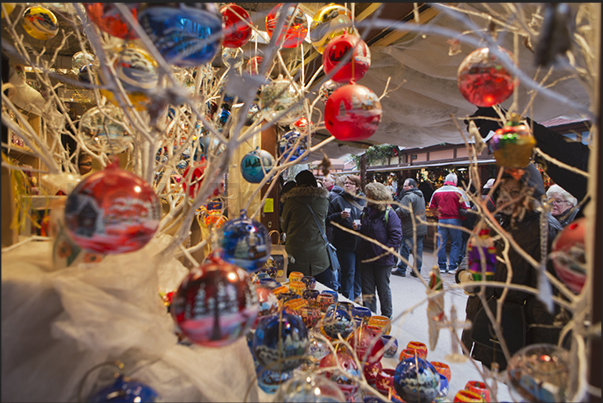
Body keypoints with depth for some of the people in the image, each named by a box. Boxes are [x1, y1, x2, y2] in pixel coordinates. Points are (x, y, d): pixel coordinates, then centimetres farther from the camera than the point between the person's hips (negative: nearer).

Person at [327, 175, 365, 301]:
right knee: (348, 272, 2)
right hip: (344, 242, -4)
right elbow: (328, 218, -3)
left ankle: (356, 295, 33)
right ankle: (348, 299, 17)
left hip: (361, 242, 4)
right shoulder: (338, 200, -1)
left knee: (359, 271, 14)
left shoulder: (363, 200, 9)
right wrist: (340, 216, -19)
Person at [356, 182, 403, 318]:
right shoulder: (366, 211, 8)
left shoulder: (389, 213, -12)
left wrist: (387, 250, -20)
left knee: (383, 288, 10)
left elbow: (396, 235, -15)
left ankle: (386, 316, 30)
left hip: (383, 259, -5)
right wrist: (358, 228, -2)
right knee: (367, 288, 12)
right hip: (366, 256, 6)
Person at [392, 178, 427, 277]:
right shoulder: (421, 196, 15)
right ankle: (417, 271, 16)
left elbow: (403, 212, -24)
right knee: (418, 249, 10)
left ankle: (401, 270, 8)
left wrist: (396, 211, -6)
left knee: (405, 249, 0)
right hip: (421, 228, 9)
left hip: (410, 229, -8)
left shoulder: (408, 197, -16)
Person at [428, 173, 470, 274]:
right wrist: (462, 219, 4)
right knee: (456, 244, 8)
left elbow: (431, 207, 9)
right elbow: (466, 208, -9)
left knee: (441, 243, 10)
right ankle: (452, 267, 9)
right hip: (455, 220, -3)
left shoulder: (437, 192, 5)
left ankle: (442, 266, 16)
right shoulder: (459, 191, -6)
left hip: (442, 220, 3)